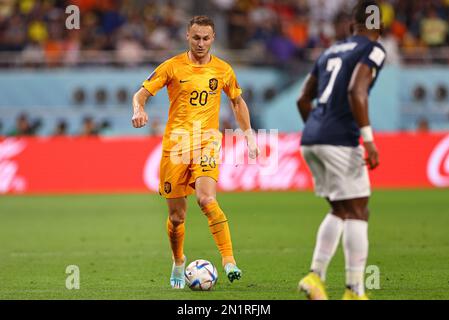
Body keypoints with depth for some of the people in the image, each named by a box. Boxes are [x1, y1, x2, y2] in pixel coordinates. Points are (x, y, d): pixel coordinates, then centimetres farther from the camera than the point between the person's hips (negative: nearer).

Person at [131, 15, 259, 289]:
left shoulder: (223, 70, 7)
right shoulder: (172, 67, 1)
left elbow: (238, 102, 23)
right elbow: (142, 93, 1)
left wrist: (248, 133, 16)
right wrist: (139, 110, -21)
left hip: (207, 144, 0)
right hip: (175, 144, 0)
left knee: (206, 199, -26)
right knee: (176, 215, 5)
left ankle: (229, 261, -27)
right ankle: (178, 263, 31)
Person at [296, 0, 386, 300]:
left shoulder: (331, 51, 21)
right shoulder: (373, 50, -1)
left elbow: (303, 100, 22)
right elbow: (356, 91, -18)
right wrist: (368, 139, -18)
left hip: (310, 140, 7)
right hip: (340, 140, -7)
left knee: (340, 211, 18)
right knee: (358, 212, -1)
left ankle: (316, 276, 6)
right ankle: (354, 291, -3)